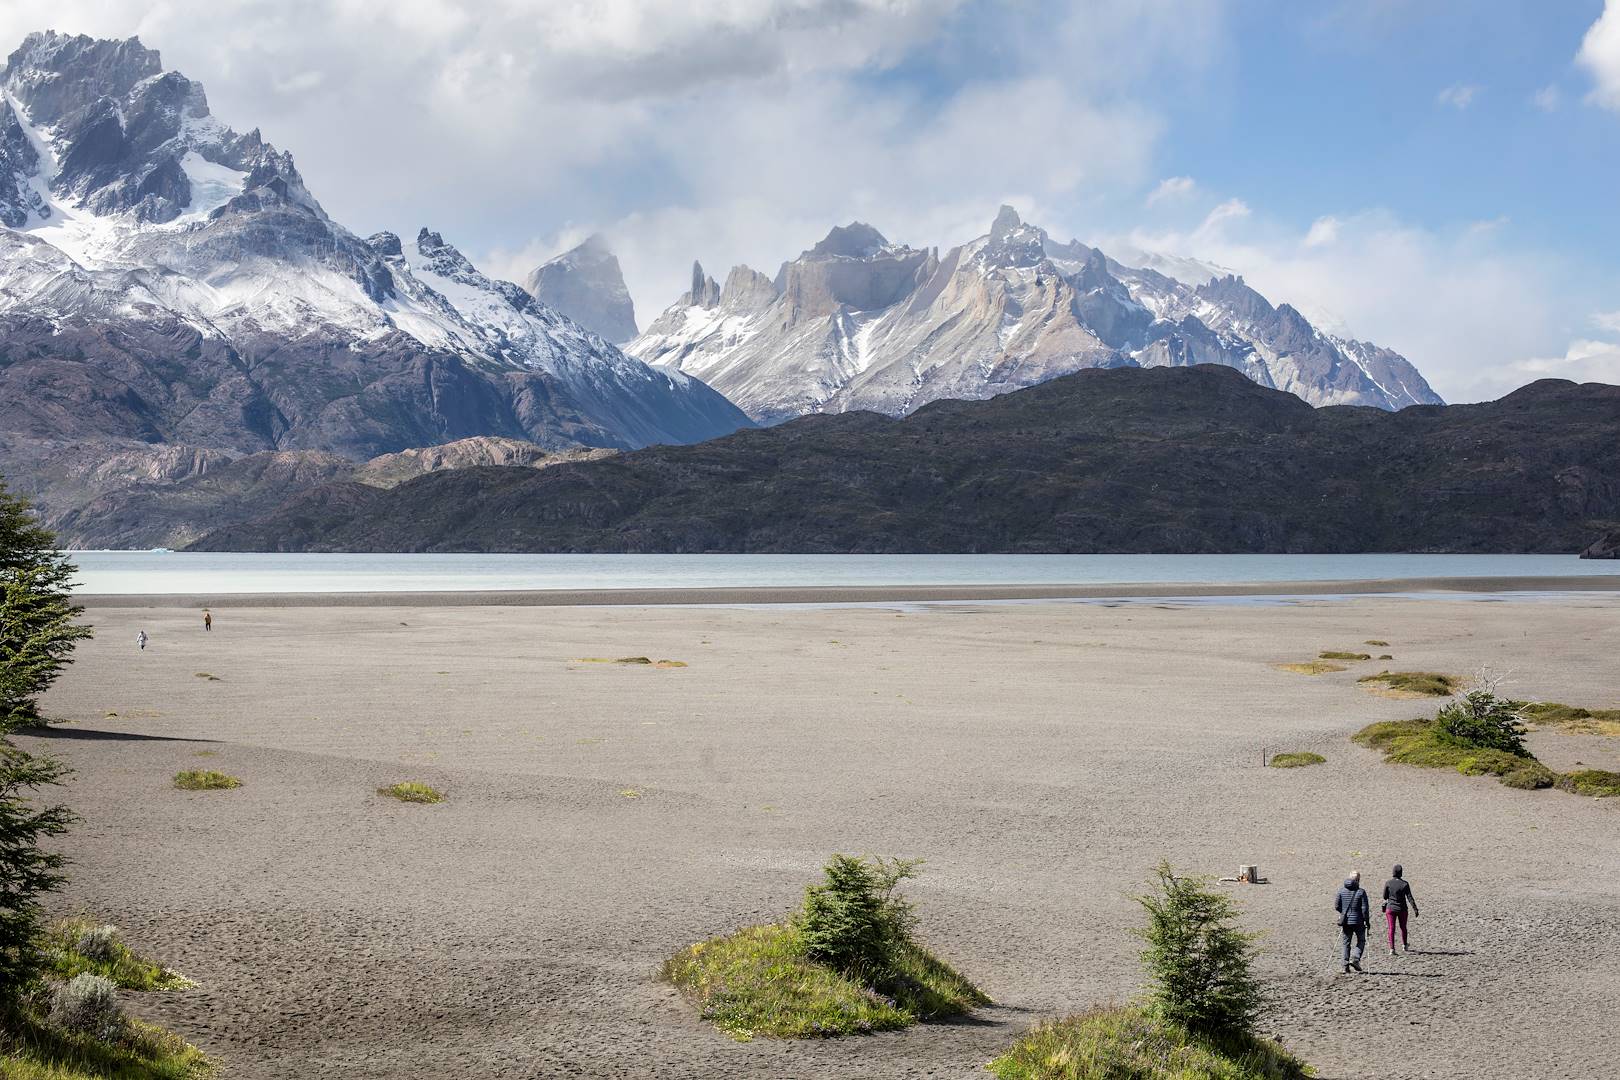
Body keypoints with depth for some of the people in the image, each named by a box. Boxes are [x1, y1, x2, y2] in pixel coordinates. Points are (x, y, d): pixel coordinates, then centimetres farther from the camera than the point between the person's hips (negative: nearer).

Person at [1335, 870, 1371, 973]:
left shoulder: (1342, 890, -1)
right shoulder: (1361, 891, -11)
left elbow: (1336, 906, 2)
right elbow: (1365, 908, -11)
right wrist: (1367, 921, 0)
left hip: (1345, 921, 3)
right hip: (1358, 921, -3)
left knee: (1346, 943, 11)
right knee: (1361, 941, 15)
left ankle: (1346, 965, 6)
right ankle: (1355, 959, -4)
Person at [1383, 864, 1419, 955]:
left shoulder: (1388, 883, -10)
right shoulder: (1405, 884, -10)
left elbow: (1385, 897, 0)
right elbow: (1410, 897, -11)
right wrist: (1415, 909, -8)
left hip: (1390, 908, -1)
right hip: (1402, 909, 1)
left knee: (1391, 928, 1)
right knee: (1403, 927, 20)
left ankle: (1392, 949, -7)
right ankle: (1404, 945, 35)